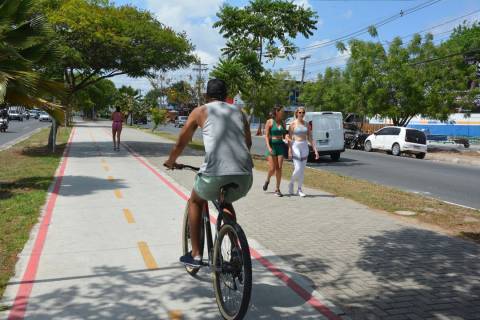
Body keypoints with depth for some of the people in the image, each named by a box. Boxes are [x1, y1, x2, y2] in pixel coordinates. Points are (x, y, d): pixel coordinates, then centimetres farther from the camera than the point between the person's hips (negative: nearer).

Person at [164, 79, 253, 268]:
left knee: (195, 201, 28)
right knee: (226, 202, 36)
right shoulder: (239, 112, 23)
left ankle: (195, 255, 24)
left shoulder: (200, 111, 13)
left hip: (215, 174, -4)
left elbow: (181, 142, 18)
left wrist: (171, 161, 37)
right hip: (245, 176, 4)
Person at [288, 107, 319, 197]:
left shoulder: (307, 125, 7)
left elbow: (310, 138, 8)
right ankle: (291, 183, 17)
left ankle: (299, 189, 16)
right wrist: (289, 151, -13)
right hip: (295, 146, -4)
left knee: (302, 170, 6)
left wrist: (315, 150, 1)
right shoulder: (292, 124, -4)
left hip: (305, 147, 4)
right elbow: (289, 138, -6)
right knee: (298, 169, -11)